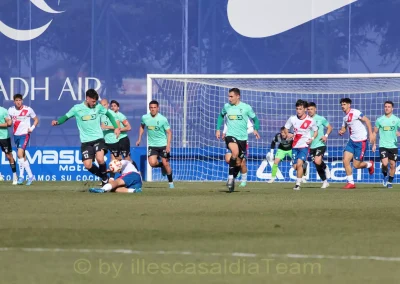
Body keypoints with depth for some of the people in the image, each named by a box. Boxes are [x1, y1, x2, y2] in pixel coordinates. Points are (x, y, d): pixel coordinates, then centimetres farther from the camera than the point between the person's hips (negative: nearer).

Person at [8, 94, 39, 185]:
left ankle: (21, 176, -12)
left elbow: (36, 120, 2)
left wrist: (32, 128, -12)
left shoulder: (28, 110, -9)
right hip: (16, 135, 5)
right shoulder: (11, 110, 2)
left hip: (25, 134, -5)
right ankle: (30, 175, 16)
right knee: (22, 156, 9)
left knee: (20, 154, -18)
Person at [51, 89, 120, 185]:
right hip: (85, 141, 1)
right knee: (88, 165, -7)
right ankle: (102, 176, 19)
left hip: (98, 138, -1)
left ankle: (105, 177, 3)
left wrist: (116, 127, 5)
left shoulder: (98, 107, -2)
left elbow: (109, 114, 13)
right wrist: (57, 122, -20)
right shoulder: (77, 108, -6)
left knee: (100, 159, -24)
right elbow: (66, 117, 1)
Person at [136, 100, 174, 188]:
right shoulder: (145, 118, -2)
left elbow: (169, 132, -8)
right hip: (152, 145, 2)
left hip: (163, 145, -2)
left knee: (166, 164, -3)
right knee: (152, 163, -16)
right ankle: (162, 166, 19)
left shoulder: (162, 119, -13)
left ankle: (171, 182, 17)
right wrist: (139, 139, 15)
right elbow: (142, 127, 19)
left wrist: (168, 145, -17)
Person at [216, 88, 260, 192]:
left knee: (239, 162, 6)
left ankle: (232, 179, 30)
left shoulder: (246, 108, -3)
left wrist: (255, 129, -7)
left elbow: (255, 119, 8)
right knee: (235, 152, -32)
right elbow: (221, 116, 22)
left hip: (242, 137, 1)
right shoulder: (226, 107, 3)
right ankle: (230, 176, -21)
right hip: (230, 136, -1)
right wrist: (218, 129, 15)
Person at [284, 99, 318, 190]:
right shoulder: (292, 119, -3)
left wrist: (312, 139, -10)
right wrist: (287, 134, -7)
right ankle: (303, 168, 40)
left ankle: (298, 184, -14)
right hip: (295, 146, 4)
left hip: (304, 146, -4)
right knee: (295, 167, 4)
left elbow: (316, 131, 7)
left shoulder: (310, 121, -8)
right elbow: (286, 128, 12)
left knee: (299, 163, -22)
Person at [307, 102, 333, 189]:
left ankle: (325, 167, 8)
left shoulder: (321, 119, -2)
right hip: (311, 146, 4)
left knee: (318, 161, -25)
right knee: (317, 167, 5)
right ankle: (325, 182, 21)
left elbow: (329, 127, 8)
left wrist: (326, 136, -9)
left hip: (320, 144, -4)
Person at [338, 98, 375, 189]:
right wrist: (341, 131, 1)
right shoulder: (345, 117, 13)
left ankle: (370, 164, 26)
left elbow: (367, 120, -18)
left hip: (361, 142, -8)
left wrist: (371, 134, -26)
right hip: (352, 141, 8)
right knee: (345, 161, -5)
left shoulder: (355, 112, -12)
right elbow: (344, 128, 26)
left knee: (356, 165, -5)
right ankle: (350, 182, 4)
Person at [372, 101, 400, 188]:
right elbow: (375, 132, 10)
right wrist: (374, 144, 5)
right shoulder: (379, 120, 3)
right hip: (383, 146, -1)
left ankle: (390, 182, 20)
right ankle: (385, 176, 12)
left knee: (392, 165, 3)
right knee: (385, 163, -16)